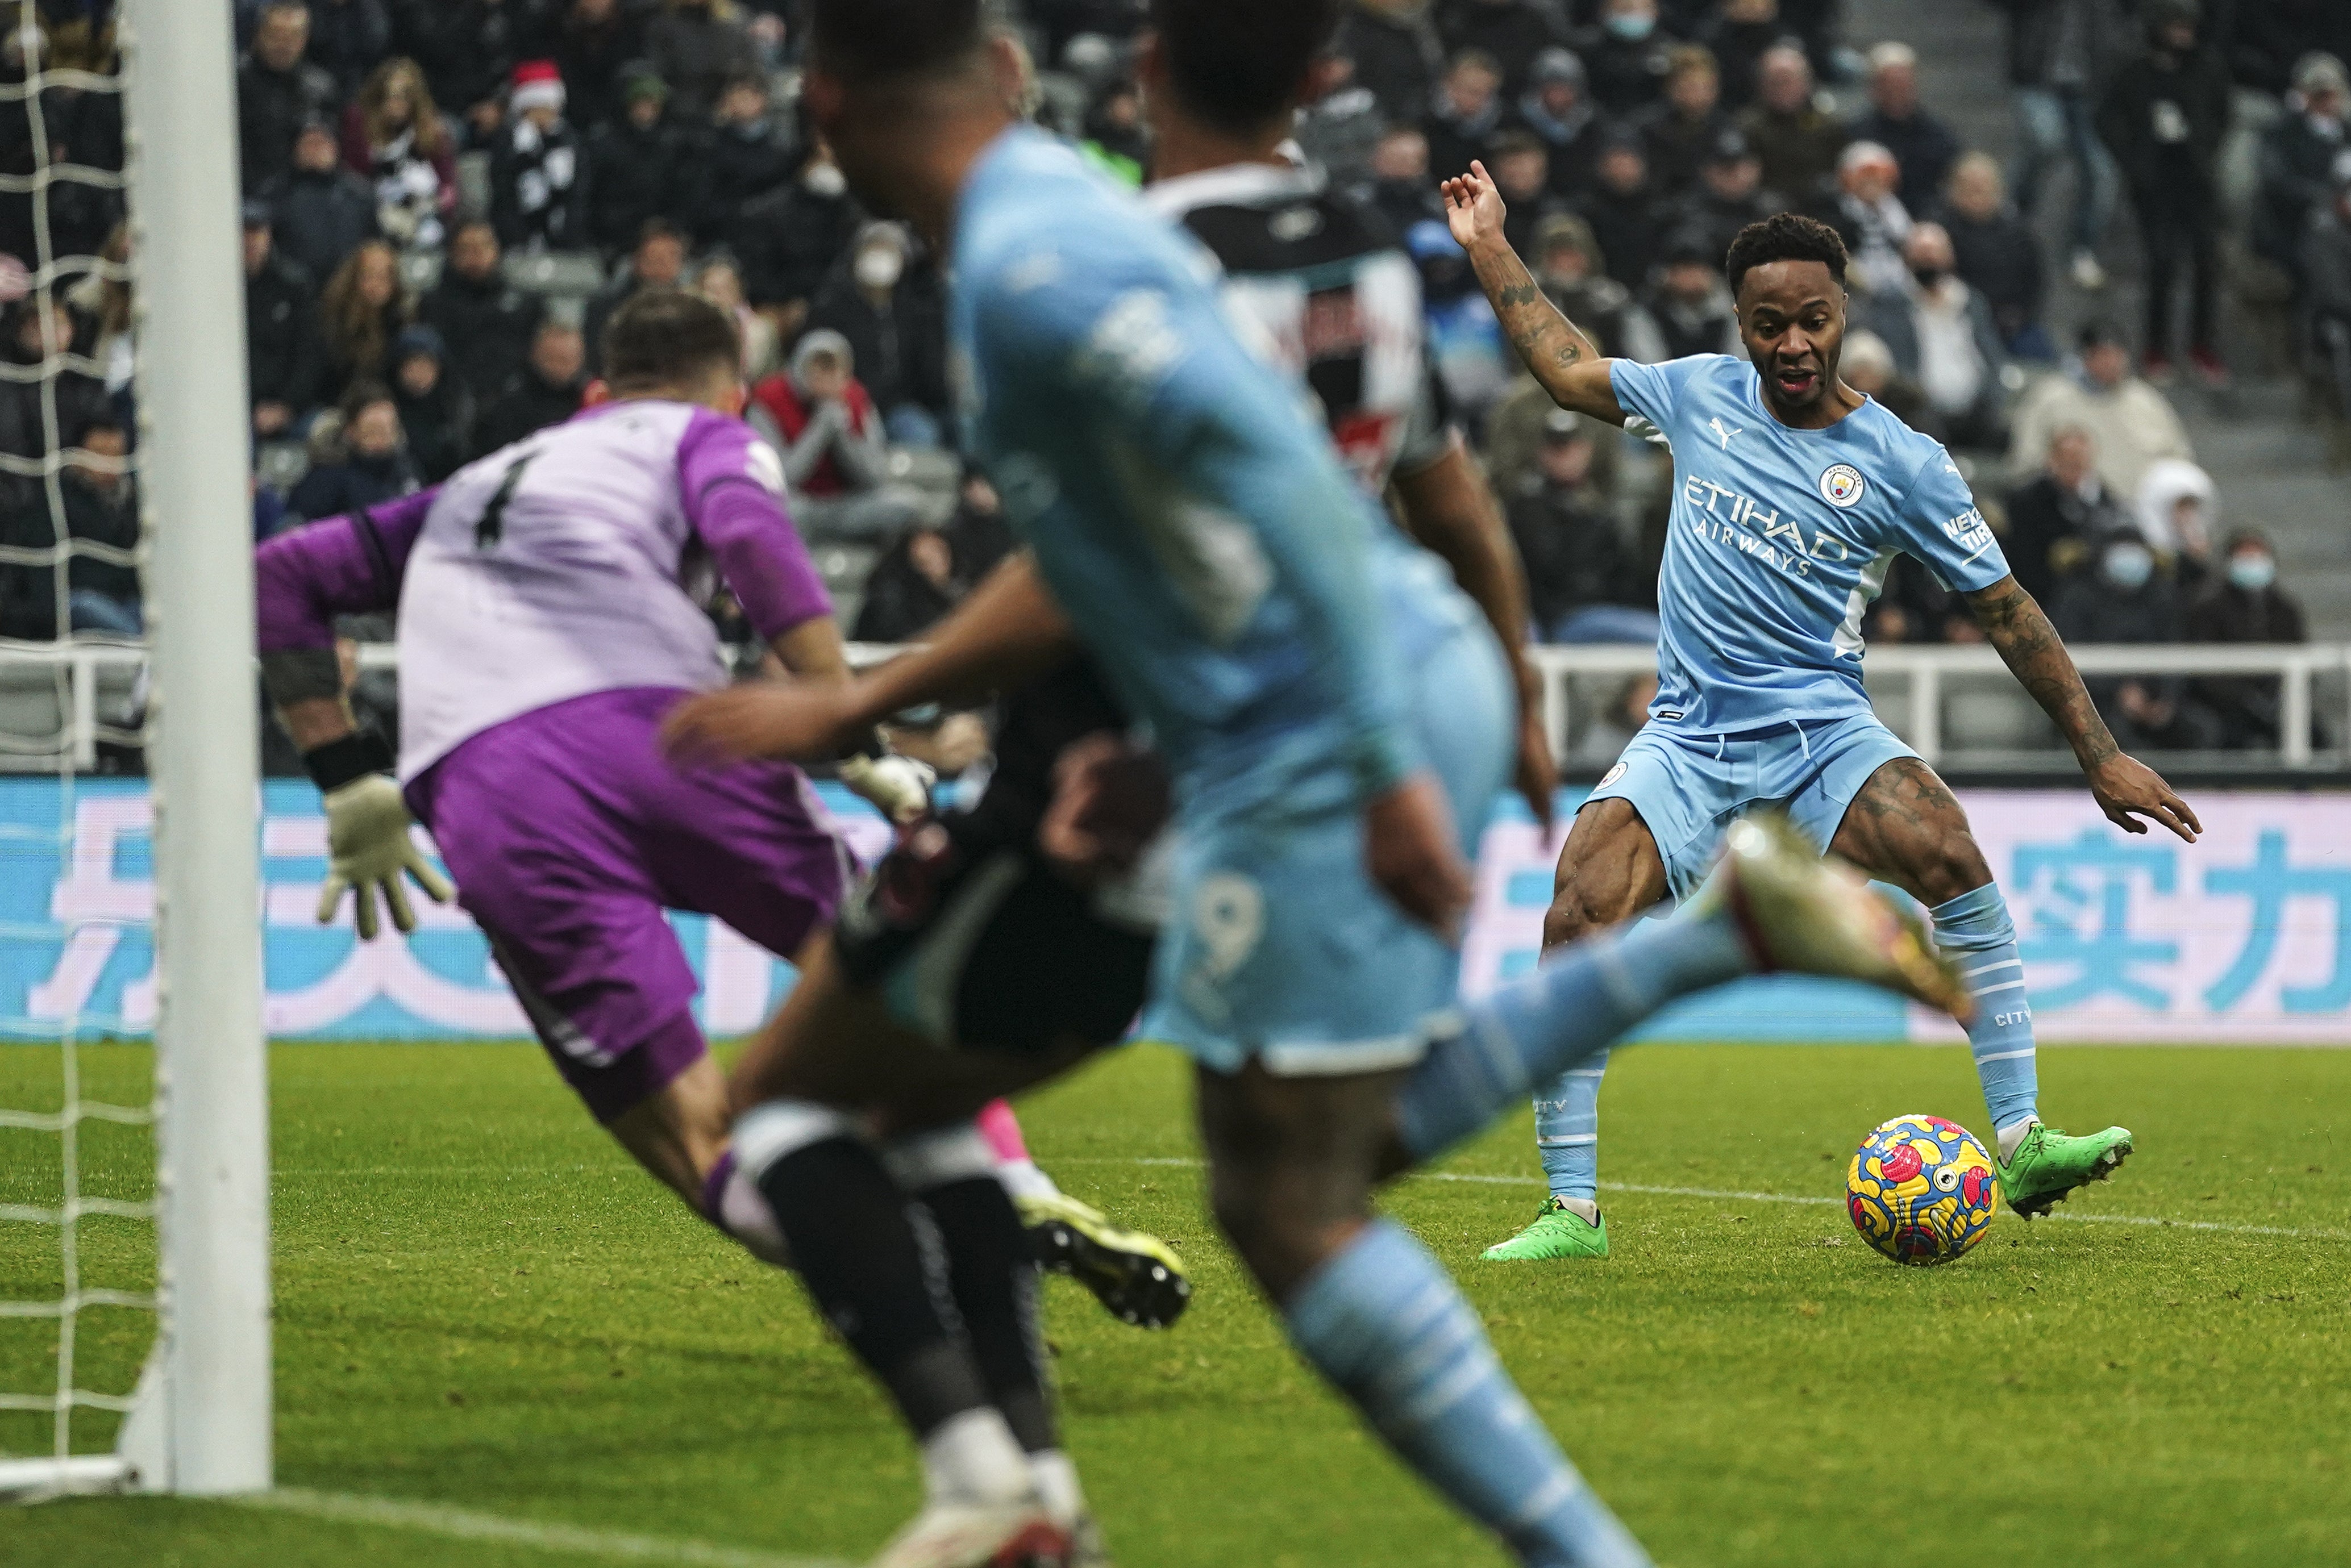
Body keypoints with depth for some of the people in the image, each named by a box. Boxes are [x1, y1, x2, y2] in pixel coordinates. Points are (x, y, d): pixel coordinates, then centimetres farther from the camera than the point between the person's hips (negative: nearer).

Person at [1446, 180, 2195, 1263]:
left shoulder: (1901, 464, -3)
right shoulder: (1702, 395, 6)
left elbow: (2005, 609, 2)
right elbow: (1570, 370, 23)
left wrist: (2100, 753, 0)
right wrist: (1488, 248, 24)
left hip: (1821, 728, -2)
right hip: (1686, 739, 2)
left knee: (1947, 855, -30)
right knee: (1577, 921, -19)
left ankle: (2022, 1145, -25)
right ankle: (1572, 1209, -10)